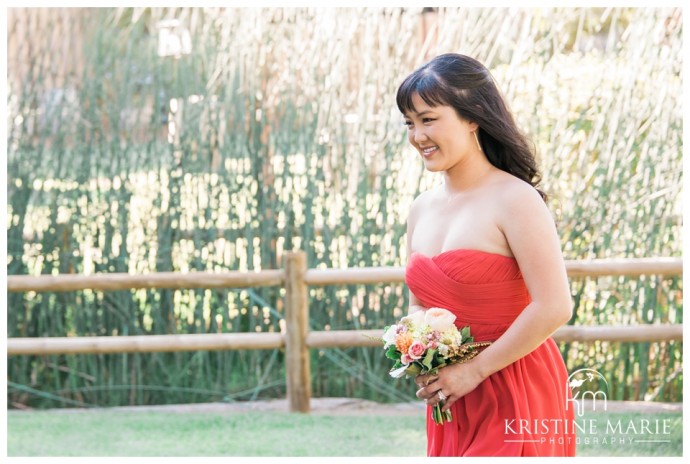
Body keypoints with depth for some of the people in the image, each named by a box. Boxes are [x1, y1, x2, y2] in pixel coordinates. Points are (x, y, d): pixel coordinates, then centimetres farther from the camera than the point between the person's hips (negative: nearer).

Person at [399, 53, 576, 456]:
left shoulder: (515, 200, -14)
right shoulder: (422, 208, 8)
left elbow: (554, 308, -20)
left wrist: (474, 370, -14)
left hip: (516, 398, -7)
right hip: (450, 401, 7)